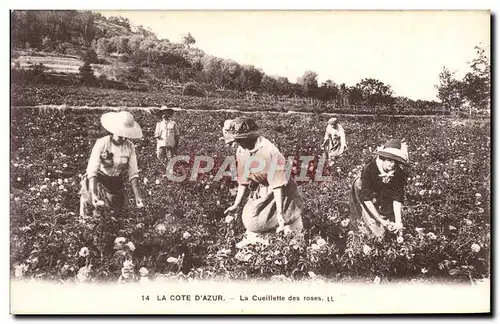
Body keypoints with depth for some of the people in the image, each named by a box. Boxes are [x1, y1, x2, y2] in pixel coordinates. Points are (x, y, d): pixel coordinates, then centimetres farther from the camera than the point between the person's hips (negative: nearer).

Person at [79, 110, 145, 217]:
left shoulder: (130, 147, -13)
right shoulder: (102, 143, -24)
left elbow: (133, 173, -10)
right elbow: (92, 170, -28)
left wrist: (137, 196, -18)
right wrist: (93, 194, -39)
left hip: (116, 182, 3)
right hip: (99, 179, -3)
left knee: (118, 206, 1)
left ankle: (98, 207, 32)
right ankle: (84, 199, 19)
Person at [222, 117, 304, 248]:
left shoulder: (269, 151, -28)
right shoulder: (241, 151, -5)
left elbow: (277, 185, -28)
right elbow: (244, 181, 6)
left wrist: (280, 213, -28)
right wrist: (236, 204, 7)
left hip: (283, 191, -6)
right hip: (261, 190, 7)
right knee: (248, 218, -4)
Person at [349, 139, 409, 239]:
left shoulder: (399, 173, -23)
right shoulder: (369, 168, -35)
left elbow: (397, 198, -18)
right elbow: (366, 198, -32)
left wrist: (398, 221, -28)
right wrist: (381, 220, -32)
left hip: (384, 196, 4)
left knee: (394, 227, 1)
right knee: (378, 233, -8)